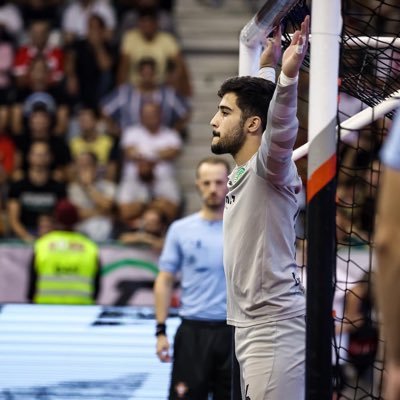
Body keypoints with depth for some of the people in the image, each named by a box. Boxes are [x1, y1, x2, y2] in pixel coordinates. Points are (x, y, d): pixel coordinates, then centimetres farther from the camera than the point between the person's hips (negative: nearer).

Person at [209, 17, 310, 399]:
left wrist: (288, 74, -46)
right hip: (250, 326, 10)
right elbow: (252, 97, 32)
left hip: (275, 327, -10)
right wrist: (265, 64, 40)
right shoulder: (241, 171, 14)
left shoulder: (269, 168, -10)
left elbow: (281, 131, -32)